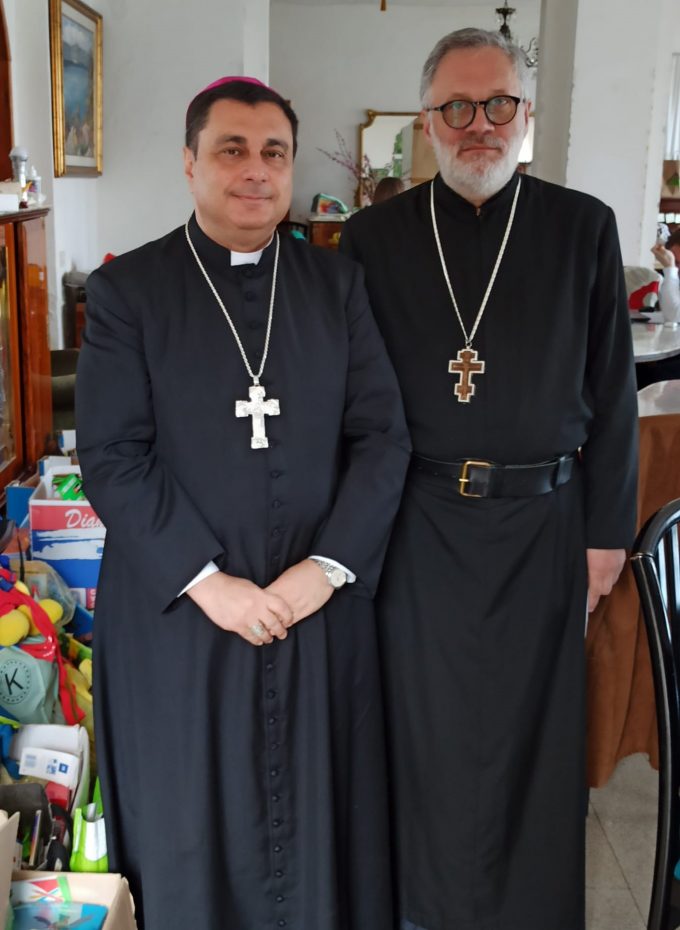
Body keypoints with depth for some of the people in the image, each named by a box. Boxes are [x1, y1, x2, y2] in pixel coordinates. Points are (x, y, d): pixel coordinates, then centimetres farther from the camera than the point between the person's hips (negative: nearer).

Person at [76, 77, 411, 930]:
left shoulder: (338, 284, 5)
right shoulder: (126, 289, -2)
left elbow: (383, 436, 0)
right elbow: (110, 457, -9)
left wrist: (327, 567, -11)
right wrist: (206, 582, -15)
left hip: (322, 605, 2)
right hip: (179, 610, -1)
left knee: (320, 822, 14)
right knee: (190, 834, 14)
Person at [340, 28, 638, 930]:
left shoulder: (584, 228, -1)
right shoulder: (374, 235, 0)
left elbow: (611, 391, 1)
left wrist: (607, 529, 0)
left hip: (540, 519, 0)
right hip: (417, 524, 0)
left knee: (531, 721, 13)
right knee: (427, 722, 13)